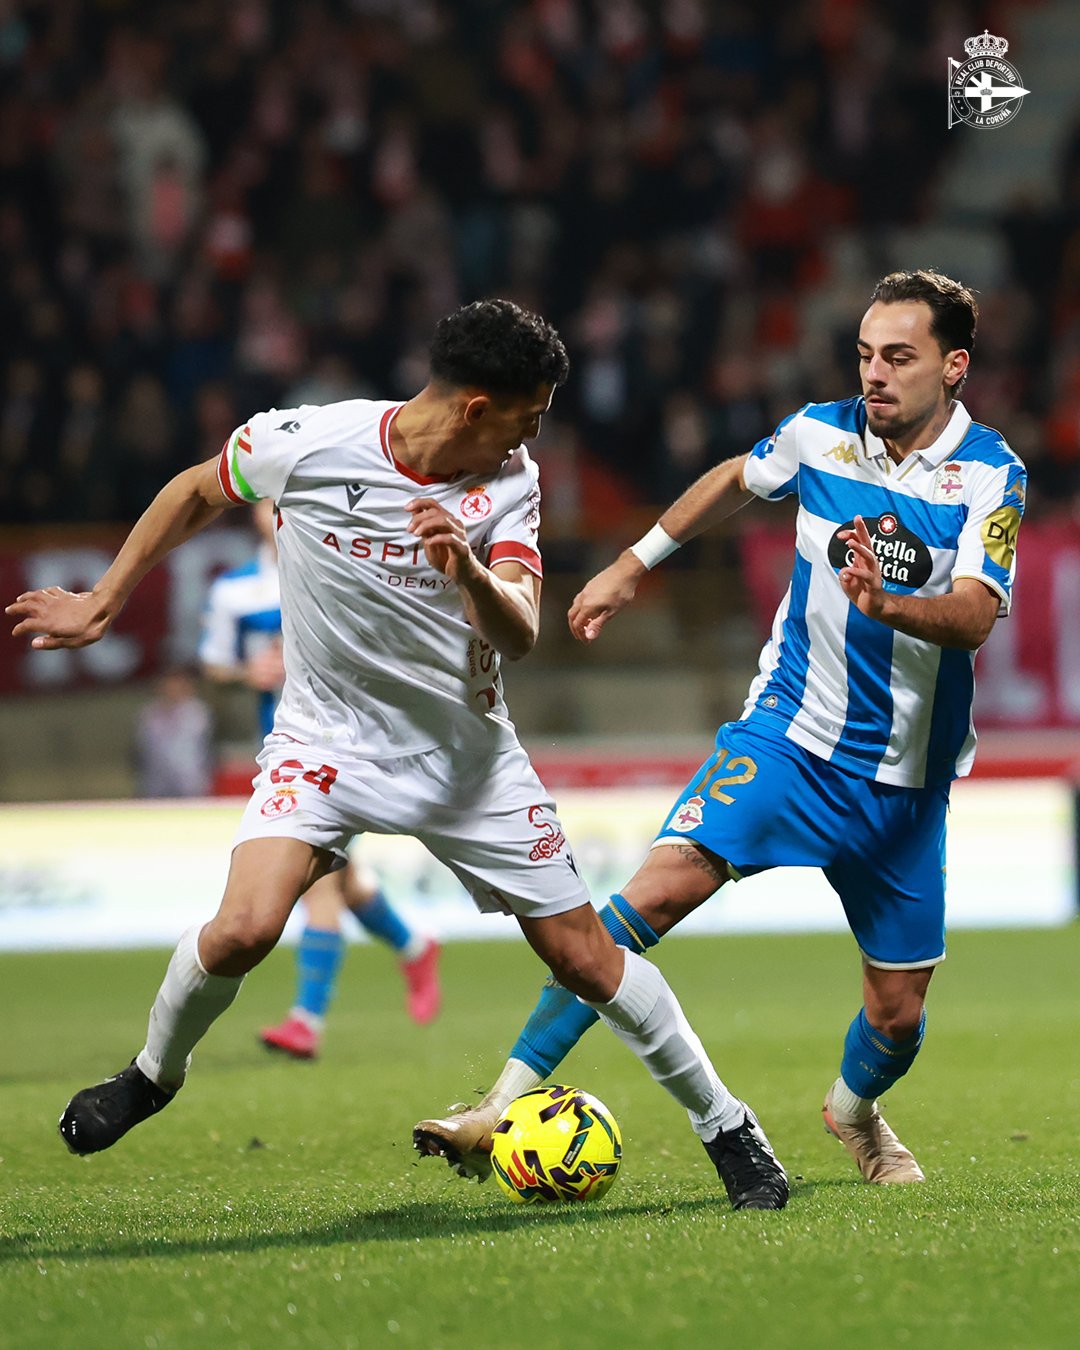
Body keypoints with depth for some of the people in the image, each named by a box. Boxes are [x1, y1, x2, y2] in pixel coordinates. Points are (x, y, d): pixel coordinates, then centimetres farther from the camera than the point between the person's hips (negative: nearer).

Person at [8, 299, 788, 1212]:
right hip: (327, 741, -2)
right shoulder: (305, 444, -17)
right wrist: (103, 604, 9)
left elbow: (519, 637, -21)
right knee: (244, 930, -24)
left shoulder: (510, 482, -11)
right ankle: (155, 1073, 6)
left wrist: (470, 572, -42)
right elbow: (196, 494, 3)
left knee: (584, 955, 1)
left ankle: (725, 1127, 19)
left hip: (467, 752, 2)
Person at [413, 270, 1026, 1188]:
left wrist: (889, 604, -43)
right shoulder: (820, 433, -1)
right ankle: (511, 1100, -24)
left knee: (899, 1008, 5)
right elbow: (735, 480, 21)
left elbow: (976, 617, -23)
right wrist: (632, 567, 27)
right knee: (664, 884, -23)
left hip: (905, 781, 0)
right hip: (787, 731, 0)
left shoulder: (990, 474, -9)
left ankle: (854, 1109, 42)